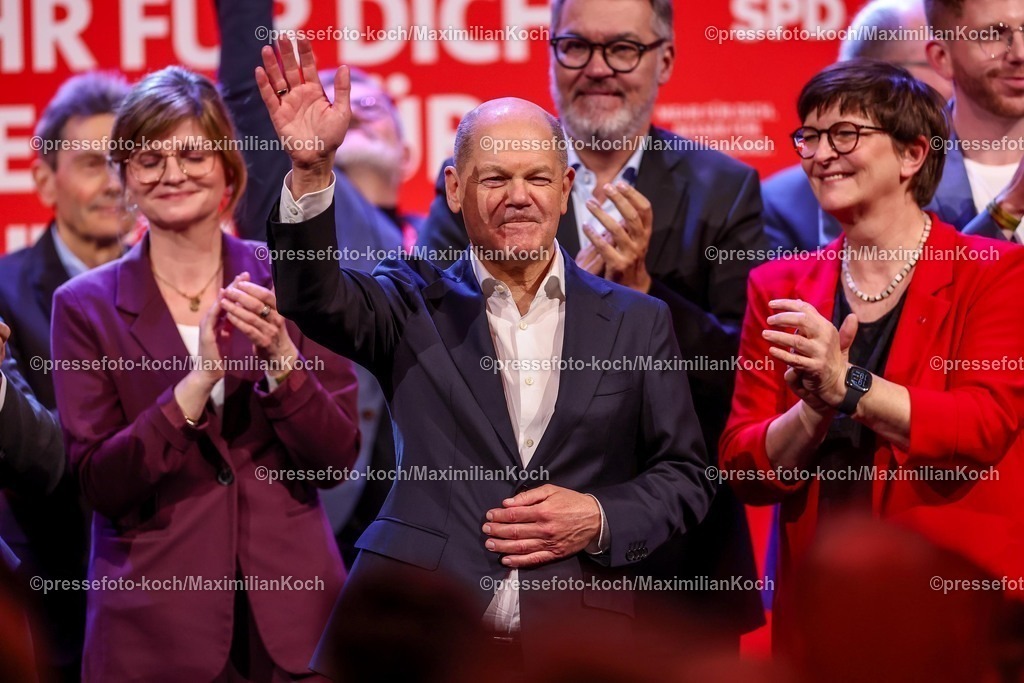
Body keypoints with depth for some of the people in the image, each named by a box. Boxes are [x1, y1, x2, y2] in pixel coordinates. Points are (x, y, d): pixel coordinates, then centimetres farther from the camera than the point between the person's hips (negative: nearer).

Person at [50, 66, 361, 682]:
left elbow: (336, 459, -2)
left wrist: (279, 354, -18)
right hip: (157, 626, -1)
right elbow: (100, 484, -8)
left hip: (290, 610, 1)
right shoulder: (87, 306, -1)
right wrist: (200, 378, -20)